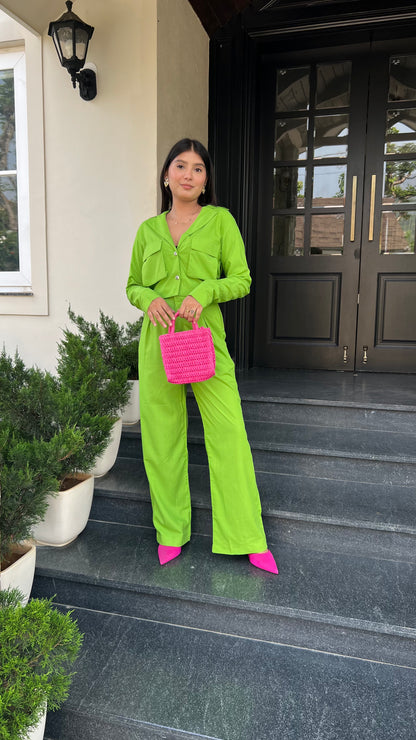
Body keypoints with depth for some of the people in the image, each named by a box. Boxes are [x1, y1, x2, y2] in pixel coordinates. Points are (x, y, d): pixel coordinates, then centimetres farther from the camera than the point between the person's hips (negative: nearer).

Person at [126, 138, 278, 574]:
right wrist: (149, 298, -7)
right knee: (162, 437, 5)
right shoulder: (148, 230, 11)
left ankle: (246, 539, 9)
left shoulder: (220, 220, 4)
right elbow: (132, 285, 16)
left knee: (229, 433, -6)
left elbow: (241, 279, 1)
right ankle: (171, 531, 23)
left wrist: (204, 291, -17)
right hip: (157, 340, 3)